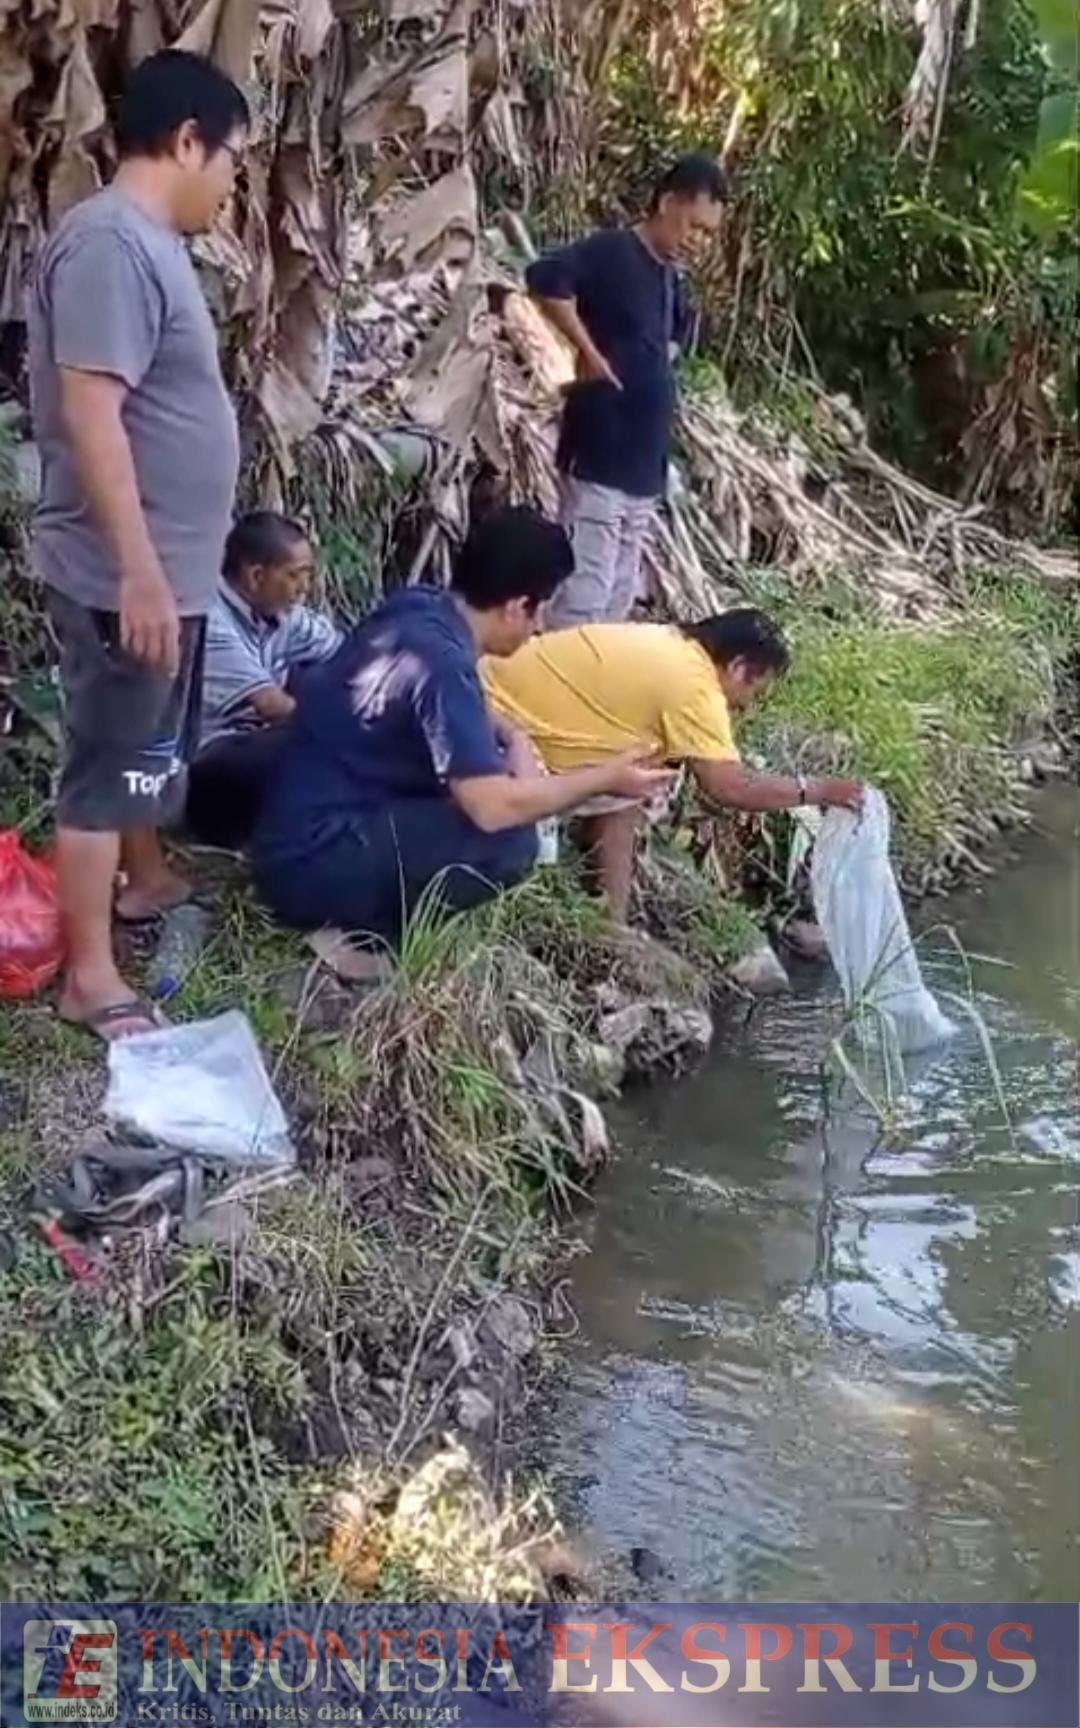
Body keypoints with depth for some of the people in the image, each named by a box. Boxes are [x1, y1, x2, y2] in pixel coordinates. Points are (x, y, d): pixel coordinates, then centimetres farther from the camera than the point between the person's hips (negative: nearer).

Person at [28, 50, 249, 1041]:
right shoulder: (111, 243, -20)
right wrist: (139, 571, -28)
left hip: (171, 567, 10)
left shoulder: (149, 242, 12)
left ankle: (147, 880, 44)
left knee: (155, 746, 24)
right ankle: (91, 977, 7)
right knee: (109, 762, -2)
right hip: (126, 575, -10)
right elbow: (90, 412, -26)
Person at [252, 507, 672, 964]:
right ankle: (364, 932, -5)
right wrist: (605, 778, -12)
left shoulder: (415, 607, 3)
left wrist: (512, 740, 2)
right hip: (311, 867, -9)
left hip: (294, 836, 9)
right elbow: (494, 807, -27)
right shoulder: (442, 662, -23)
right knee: (510, 841, -20)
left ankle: (365, 913, 9)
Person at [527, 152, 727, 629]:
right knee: (583, 595, -10)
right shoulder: (610, 252, -10)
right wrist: (589, 352, -21)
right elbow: (545, 277, -28)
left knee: (619, 598, 13)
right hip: (599, 459, -9)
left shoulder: (668, 277, 15)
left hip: (643, 466, 9)